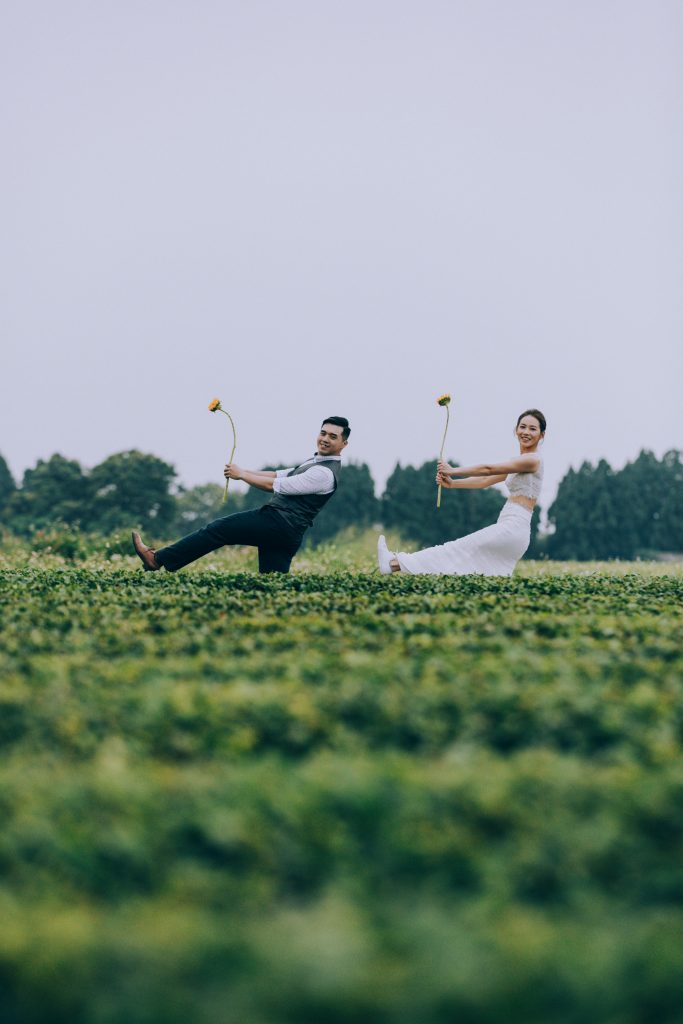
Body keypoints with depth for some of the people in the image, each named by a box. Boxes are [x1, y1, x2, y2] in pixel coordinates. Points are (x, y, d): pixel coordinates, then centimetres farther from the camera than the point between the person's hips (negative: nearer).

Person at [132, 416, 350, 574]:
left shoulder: (325, 473, -15)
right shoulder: (316, 463, 19)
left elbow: (275, 485, -14)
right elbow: (278, 475, 20)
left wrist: (242, 475, -5)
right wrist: (242, 471, 10)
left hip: (278, 524, -9)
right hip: (283, 533, 9)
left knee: (219, 529, -5)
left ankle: (158, 559, -1)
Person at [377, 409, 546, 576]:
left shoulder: (533, 460, -8)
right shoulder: (517, 462, 21)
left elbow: (488, 469, -8)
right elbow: (486, 480, 16)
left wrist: (453, 470, -2)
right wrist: (453, 483, 4)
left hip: (512, 529, -9)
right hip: (509, 530, 9)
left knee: (459, 548, -8)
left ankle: (396, 564, -9)